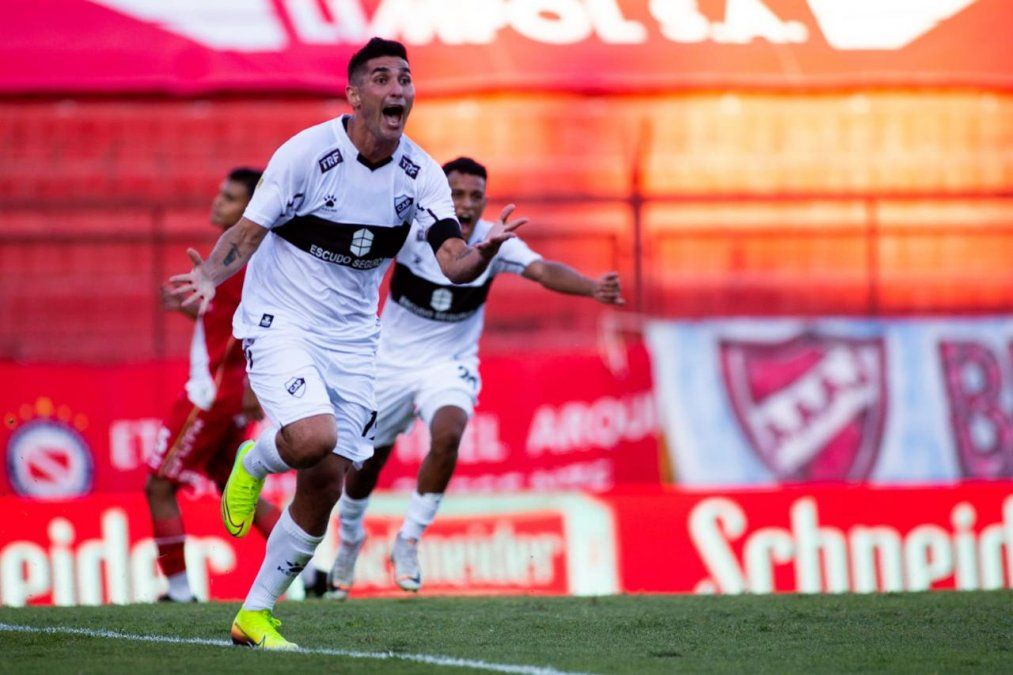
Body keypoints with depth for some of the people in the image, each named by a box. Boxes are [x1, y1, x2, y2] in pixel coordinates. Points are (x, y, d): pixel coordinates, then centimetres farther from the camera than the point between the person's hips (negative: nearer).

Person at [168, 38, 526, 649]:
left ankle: (256, 614, 18)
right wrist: (210, 276, -32)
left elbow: (455, 264, -14)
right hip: (280, 321, -5)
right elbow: (247, 233, -12)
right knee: (314, 439, -30)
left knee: (324, 491, 2)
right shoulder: (307, 153, -16)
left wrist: (484, 250, -37)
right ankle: (253, 463, 7)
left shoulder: (421, 175, -5)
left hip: (352, 339, 5)